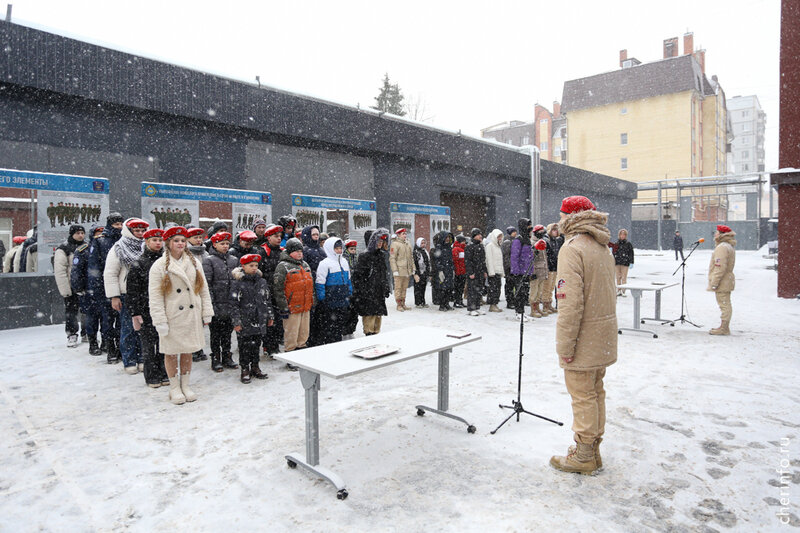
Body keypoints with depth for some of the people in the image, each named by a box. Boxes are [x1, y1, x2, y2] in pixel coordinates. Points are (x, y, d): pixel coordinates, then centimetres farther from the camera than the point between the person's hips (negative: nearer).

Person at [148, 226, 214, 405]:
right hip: (172, 316, -3)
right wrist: (160, 321, -12)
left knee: (188, 351, 11)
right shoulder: (159, 265, -4)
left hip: (191, 316, 3)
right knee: (171, 352, 6)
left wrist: (207, 312, 5)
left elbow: (203, 288, 10)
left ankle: (185, 385, 24)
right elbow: (155, 296, -7)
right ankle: (174, 388, 21)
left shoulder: (193, 262, 8)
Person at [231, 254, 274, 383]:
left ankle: (255, 367, 25)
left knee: (257, 345, 12)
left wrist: (270, 316, 16)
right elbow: (234, 304, -9)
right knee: (245, 346, 3)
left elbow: (268, 300, 16)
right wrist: (236, 322, -12)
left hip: (260, 321, 5)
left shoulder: (262, 282, 9)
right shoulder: (237, 283, -8)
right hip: (245, 322, -4)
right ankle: (245, 370, 14)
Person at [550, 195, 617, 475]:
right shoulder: (603, 248, 11)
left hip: (584, 337, -9)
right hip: (604, 336, 9)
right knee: (596, 392, 17)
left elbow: (571, 303, -23)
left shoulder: (572, 248, -17)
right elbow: (607, 293, 16)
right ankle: (592, 450, 30)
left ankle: (583, 457, 14)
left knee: (582, 395, 2)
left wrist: (565, 345, -18)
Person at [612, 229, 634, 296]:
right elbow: (613, 253, 15)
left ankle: (623, 291, 0)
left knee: (624, 278, -5)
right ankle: (619, 291, 13)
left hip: (625, 263, -3)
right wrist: (613, 261, 9)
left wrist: (631, 263, -4)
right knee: (618, 277, 7)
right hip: (617, 263, 3)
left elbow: (631, 254, 2)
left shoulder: (628, 244, 3)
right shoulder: (616, 244, 11)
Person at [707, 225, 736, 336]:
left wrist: (714, 283, -22)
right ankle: (724, 327, 23)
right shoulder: (729, 246, 18)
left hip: (722, 282, -11)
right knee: (726, 305, 15)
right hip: (727, 281, 11)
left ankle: (724, 329, -3)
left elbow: (720, 267, -25)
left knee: (724, 305, -7)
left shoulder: (722, 247, -18)